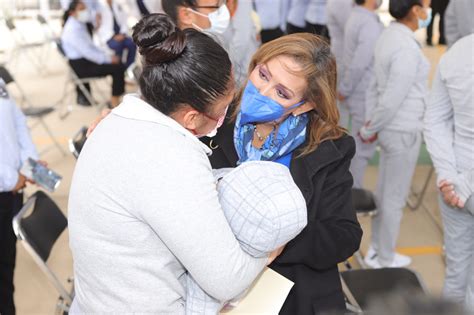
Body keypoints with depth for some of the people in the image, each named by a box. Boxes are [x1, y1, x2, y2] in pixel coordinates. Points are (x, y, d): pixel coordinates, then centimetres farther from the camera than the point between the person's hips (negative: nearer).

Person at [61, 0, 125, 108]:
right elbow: (87, 52, -25)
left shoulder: (80, 25, 10)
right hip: (80, 66, -10)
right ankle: (115, 102, -9)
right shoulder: (72, 30, -20)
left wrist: (106, 55, 3)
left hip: (85, 59, 10)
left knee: (118, 62, 8)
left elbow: (91, 46, 15)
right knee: (117, 68, -17)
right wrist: (108, 58, -18)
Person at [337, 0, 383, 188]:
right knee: (363, 148, 2)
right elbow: (358, 65, -25)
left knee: (360, 144, 22)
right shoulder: (370, 25, -23)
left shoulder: (357, 16, 7)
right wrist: (344, 91, -12)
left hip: (358, 94, 9)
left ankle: (351, 188, 35)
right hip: (366, 97, -9)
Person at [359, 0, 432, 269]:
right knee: (396, 197, 8)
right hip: (404, 132, -9)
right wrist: (368, 131, -9)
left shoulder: (390, 36, 5)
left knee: (384, 191, 20)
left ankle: (376, 249, 36)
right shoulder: (407, 48, -26)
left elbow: (376, 86, 9)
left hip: (391, 128, 9)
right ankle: (386, 258, 25)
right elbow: (391, 100, -24)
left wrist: (370, 124, 11)